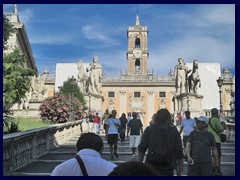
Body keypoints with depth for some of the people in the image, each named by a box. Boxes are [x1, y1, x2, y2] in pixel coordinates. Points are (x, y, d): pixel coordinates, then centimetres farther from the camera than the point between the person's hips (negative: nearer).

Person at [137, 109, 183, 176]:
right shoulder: (174, 132, 4)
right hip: (167, 170, 0)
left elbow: (141, 149, -1)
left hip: (151, 168, 0)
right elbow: (179, 154, 2)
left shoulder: (149, 129, 3)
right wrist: (180, 172, 8)